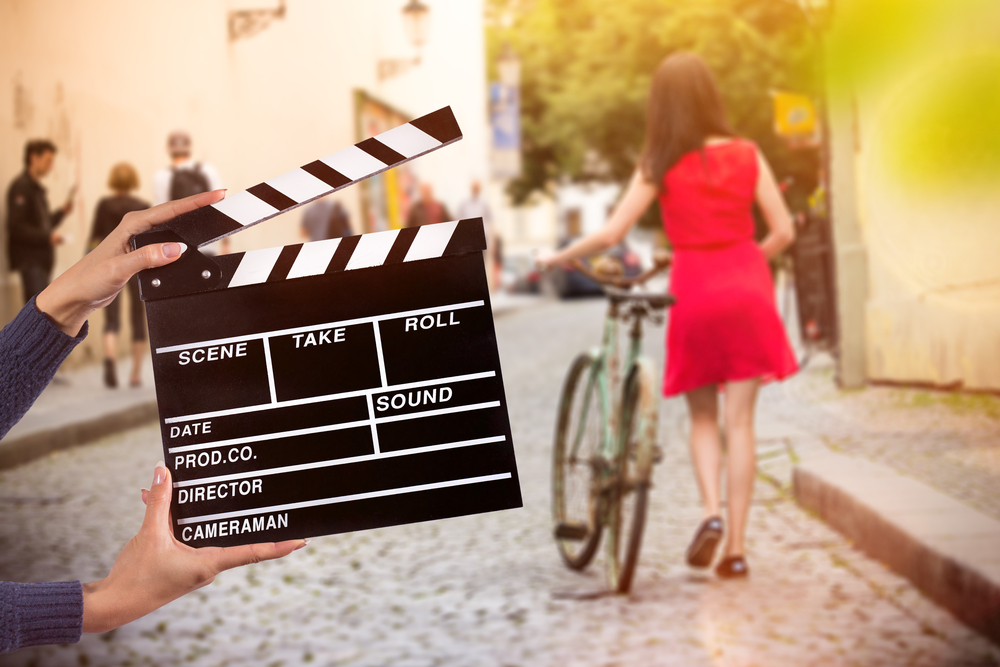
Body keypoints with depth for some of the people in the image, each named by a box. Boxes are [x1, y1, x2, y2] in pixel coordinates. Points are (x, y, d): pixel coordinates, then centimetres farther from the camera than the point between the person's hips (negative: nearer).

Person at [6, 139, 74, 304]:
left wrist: (62, 212, 7)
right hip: (30, 259, -9)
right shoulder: (21, 187, -11)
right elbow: (16, 227, -19)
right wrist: (47, 238, -21)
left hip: (42, 258, 10)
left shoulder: (37, 188, 18)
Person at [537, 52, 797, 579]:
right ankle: (735, 547, 3)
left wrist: (557, 257, 6)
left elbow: (612, 233, -8)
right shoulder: (746, 155, 3)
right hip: (746, 292, 1)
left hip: (694, 295, -1)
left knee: (703, 417, 15)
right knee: (739, 420, 4)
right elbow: (783, 232, 1)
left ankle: (711, 510, -9)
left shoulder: (660, 166, -3)